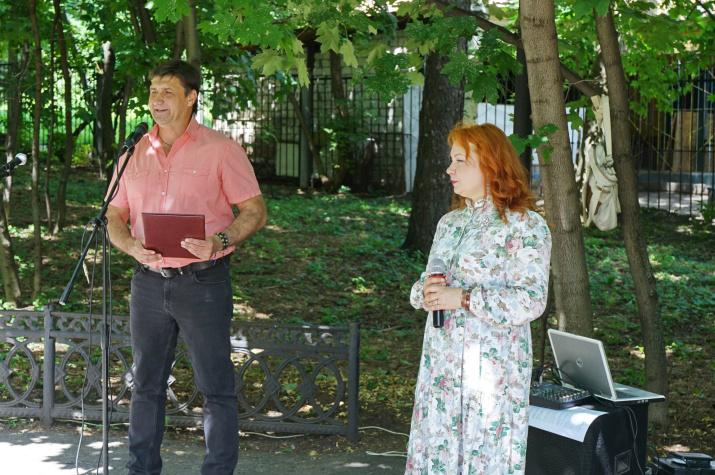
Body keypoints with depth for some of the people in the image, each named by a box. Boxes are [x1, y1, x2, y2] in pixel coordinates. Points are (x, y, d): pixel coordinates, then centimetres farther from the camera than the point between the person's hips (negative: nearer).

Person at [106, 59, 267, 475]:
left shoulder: (221, 150, -3)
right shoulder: (135, 154, 10)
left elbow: (255, 211, -3)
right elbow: (114, 216, 13)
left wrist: (220, 242, -20)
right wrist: (132, 246, -9)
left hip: (203, 281, -4)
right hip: (149, 281, 4)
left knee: (216, 386, -1)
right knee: (146, 383, 12)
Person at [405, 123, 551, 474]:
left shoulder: (525, 225, -8)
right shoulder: (450, 222, 15)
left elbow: (530, 301, -16)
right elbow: (424, 285, 21)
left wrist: (462, 298, -20)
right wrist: (425, 290, -4)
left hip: (493, 364, -7)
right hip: (441, 363, 7)